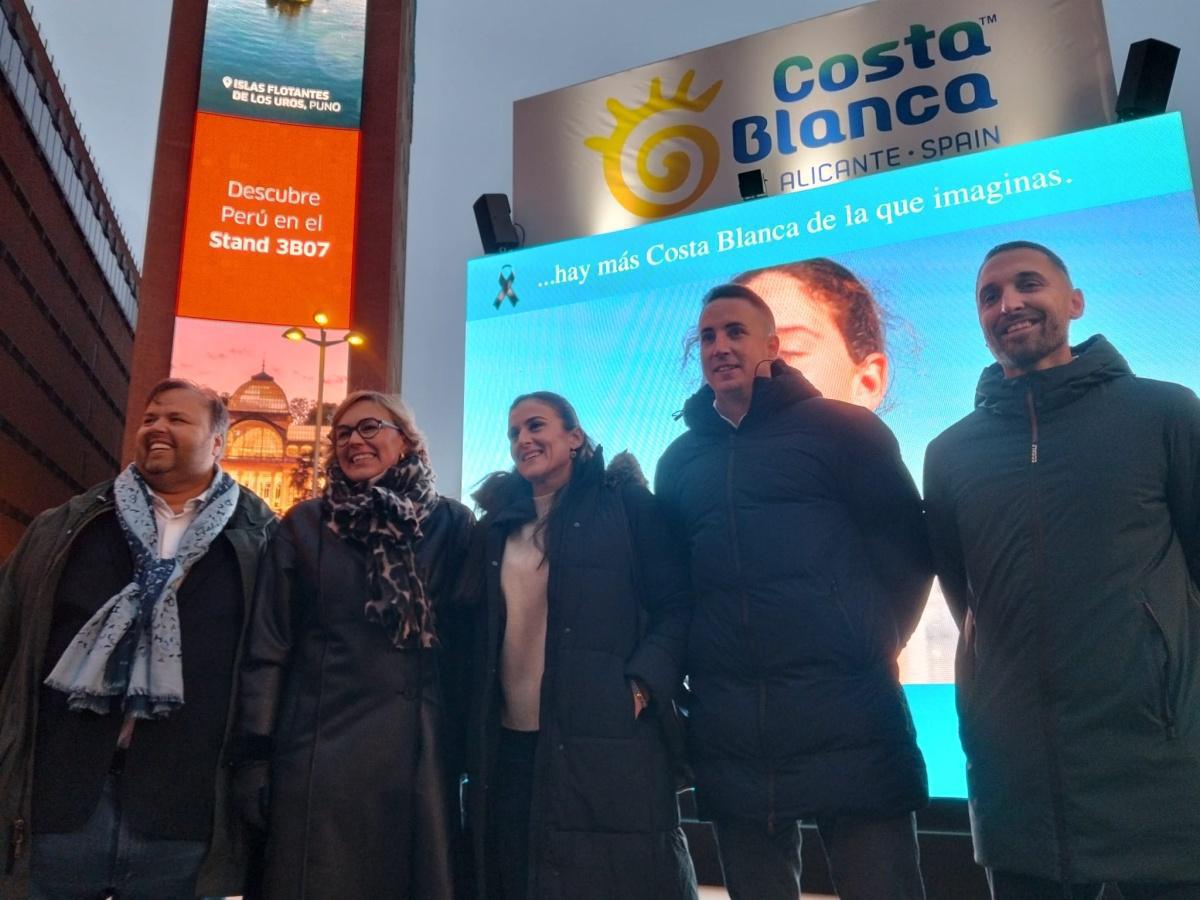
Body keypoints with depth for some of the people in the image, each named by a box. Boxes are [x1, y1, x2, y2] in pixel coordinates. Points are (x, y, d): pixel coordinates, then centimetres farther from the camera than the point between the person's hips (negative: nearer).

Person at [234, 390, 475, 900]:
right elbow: (267, 646, 5)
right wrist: (254, 754, -1)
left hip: (419, 754, 0)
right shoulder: (304, 524, 8)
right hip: (318, 751, 0)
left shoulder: (452, 524, 6)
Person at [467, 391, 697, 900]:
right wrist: (474, 730, 10)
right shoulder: (497, 525, 14)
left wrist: (642, 685, -16)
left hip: (606, 741, -4)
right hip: (509, 745, 5)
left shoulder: (625, 504, 1)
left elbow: (677, 606, -3)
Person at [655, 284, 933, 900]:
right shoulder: (679, 461, 15)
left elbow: (907, 547, 0)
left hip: (846, 714, -4)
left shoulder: (842, 428, 2)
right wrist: (691, 671, 11)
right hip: (729, 729, 4)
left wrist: (873, 646, -3)